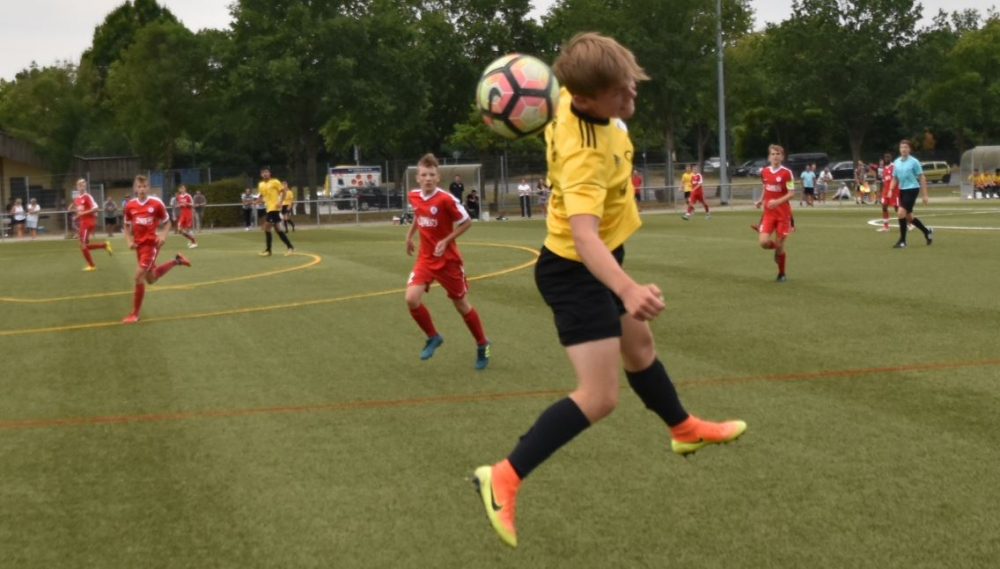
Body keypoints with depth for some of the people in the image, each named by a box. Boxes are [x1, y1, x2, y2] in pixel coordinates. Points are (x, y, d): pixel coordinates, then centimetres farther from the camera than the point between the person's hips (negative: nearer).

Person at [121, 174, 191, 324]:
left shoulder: (156, 203, -10)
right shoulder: (130, 206, 0)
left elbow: (167, 223, 2)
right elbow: (127, 226, 14)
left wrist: (163, 236, -15)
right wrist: (129, 241, -2)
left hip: (152, 243, -6)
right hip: (139, 244, 6)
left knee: (139, 276, -15)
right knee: (150, 279, 17)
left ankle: (134, 314, -3)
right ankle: (176, 260, 40)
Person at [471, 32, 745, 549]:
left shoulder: (573, 97, -12)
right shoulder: (584, 154, -37)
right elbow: (584, 237, -49)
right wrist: (628, 290, -63)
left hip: (597, 263, 10)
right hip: (574, 271, -9)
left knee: (639, 345, 29)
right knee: (600, 397, -14)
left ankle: (684, 430, 53)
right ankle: (503, 478, -9)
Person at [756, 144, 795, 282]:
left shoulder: (786, 173, -12)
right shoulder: (764, 172, 3)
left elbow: (791, 194, -14)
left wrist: (778, 201, -29)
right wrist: (761, 200, 4)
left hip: (783, 213, -4)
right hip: (768, 213, 4)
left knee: (779, 244, 1)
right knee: (764, 242, -13)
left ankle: (781, 274, 21)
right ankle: (778, 249, 24)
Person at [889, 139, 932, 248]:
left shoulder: (914, 162, -9)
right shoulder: (896, 162, 7)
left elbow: (922, 178, -5)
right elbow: (894, 178, 16)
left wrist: (924, 195, -7)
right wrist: (890, 190, -1)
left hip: (912, 189, -7)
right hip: (902, 190, 7)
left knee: (901, 213, -19)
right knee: (908, 217, 13)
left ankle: (902, 241, -9)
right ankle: (927, 231, 36)